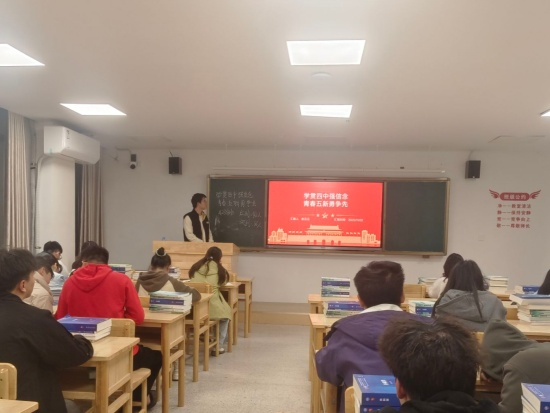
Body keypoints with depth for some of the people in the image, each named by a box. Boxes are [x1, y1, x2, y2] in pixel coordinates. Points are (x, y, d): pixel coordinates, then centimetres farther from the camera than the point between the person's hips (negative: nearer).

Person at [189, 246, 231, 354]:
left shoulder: (196, 266, 8)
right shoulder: (218, 268, 1)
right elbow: (224, 282, 18)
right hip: (212, 306, -4)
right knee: (226, 312, 28)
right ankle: (219, 345, 25)